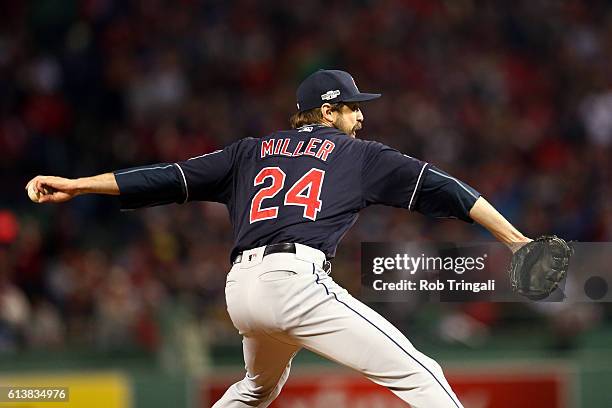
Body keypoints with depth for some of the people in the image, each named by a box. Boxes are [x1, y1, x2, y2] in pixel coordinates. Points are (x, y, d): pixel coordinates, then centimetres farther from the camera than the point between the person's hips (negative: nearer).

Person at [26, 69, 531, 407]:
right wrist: (513, 238, 6)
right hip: (296, 279, -6)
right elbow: (436, 186, 8)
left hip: (241, 289, 6)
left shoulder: (253, 152, 26)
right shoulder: (357, 154, 15)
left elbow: (171, 177, 20)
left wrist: (76, 185, 21)